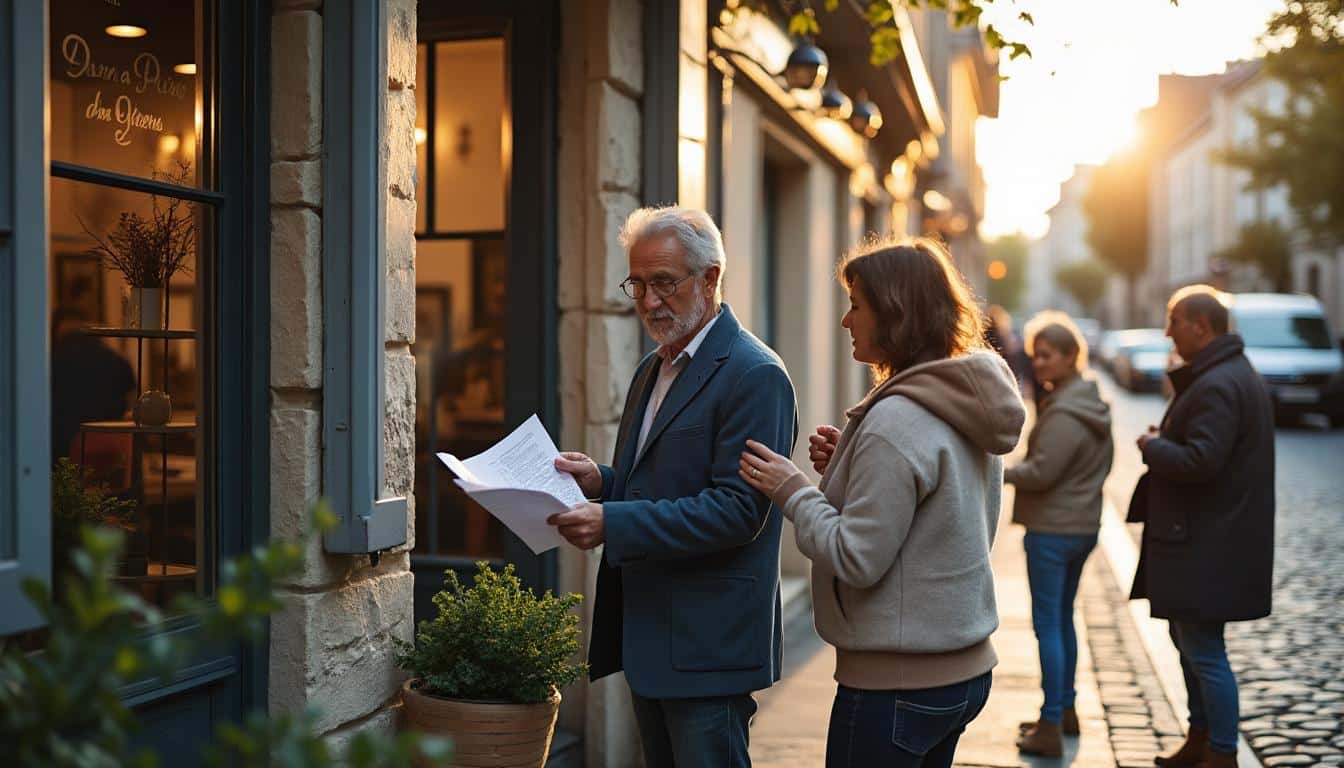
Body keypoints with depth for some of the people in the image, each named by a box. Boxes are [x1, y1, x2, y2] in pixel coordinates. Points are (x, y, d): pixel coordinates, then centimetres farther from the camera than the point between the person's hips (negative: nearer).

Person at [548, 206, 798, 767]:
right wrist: (603, 481, 0)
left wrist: (614, 523, -26)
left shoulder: (755, 376, -15)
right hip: (645, 635, 9)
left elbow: (738, 509, -22)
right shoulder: (653, 370, 15)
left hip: (707, 646, -9)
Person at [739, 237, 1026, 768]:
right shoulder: (964, 406, 8)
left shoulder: (896, 420, -21)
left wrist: (792, 490, -10)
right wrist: (847, 466, 7)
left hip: (896, 682, -9)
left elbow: (857, 559, -21)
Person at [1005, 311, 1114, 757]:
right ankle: (1065, 710, 29)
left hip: (1052, 530, -10)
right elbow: (1104, 462, 18)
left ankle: (1050, 727, -1)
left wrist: (998, 473, -8)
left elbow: (1041, 472, -22)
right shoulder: (1094, 405, 11)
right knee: (1063, 618, 19)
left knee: (1047, 623, -4)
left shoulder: (1064, 414, -21)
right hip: (1084, 525, 10)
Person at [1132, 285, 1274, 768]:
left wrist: (1152, 446, -12)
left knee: (1204, 652, -3)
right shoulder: (1236, 374, 15)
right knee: (1190, 641, 20)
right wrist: (1166, 440, 9)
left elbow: (1199, 461, -28)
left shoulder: (1217, 385, -21)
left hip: (1206, 548, -11)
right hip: (1205, 541, 11)